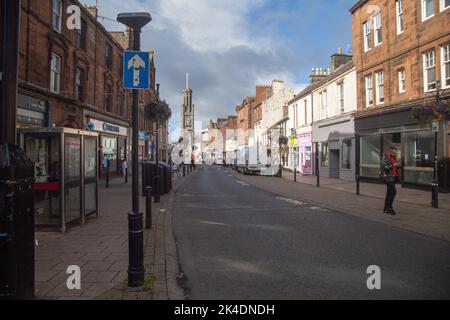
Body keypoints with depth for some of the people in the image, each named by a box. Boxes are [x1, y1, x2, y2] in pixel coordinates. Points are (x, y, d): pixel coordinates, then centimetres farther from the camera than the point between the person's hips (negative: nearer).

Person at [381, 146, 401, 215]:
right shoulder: (385, 157, -9)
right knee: (393, 191, -18)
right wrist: (392, 165, -25)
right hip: (388, 177, -9)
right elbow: (384, 167, -18)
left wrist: (398, 165, 0)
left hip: (393, 177, 9)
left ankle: (386, 209, 18)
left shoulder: (394, 158, 16)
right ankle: (389, 207, -12)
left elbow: (397, 167, 22)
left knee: (389, 192, 11)